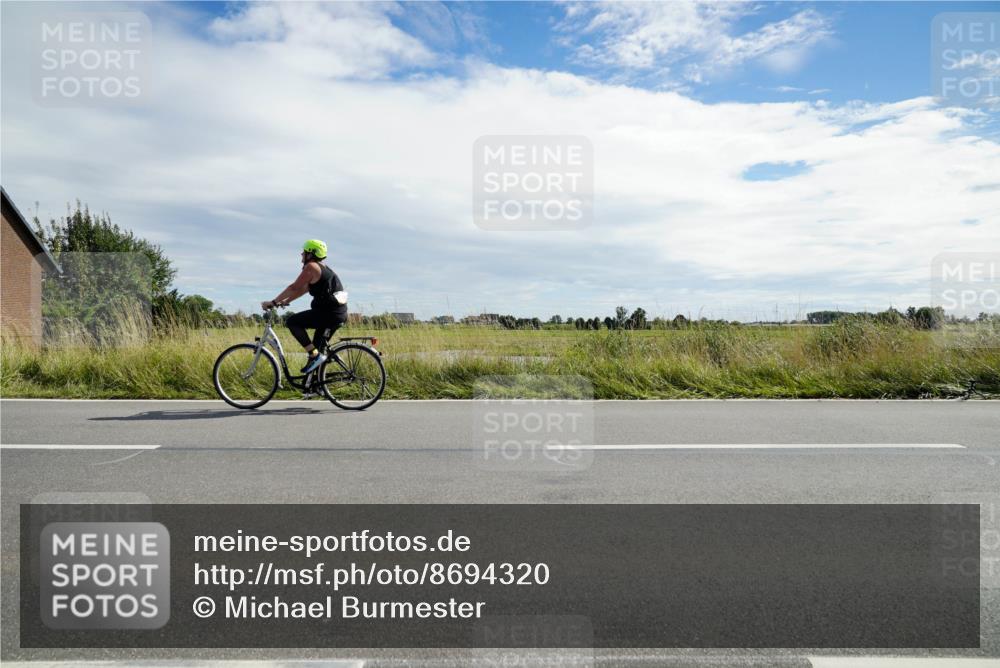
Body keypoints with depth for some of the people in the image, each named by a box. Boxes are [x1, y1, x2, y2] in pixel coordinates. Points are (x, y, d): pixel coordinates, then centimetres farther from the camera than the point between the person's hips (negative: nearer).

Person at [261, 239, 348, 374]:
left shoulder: (311, 267, -7)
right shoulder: (323, 268, 22)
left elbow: (294, 288, -10)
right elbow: (303, 289, 27)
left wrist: (273, 302, -3)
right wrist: (285, 302, 26)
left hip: (328, 312, -10)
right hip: (339, 313, 10)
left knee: (292, 322, -3)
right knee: (318, 346, 24)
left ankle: (315, 355, -8)